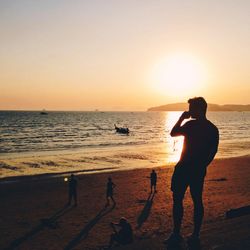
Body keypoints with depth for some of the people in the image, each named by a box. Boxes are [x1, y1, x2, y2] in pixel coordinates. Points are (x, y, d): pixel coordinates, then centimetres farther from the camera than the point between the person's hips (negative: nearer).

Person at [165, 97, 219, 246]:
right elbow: (213, 152, 7)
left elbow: (173, 133, -3)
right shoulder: (213, 129, 5)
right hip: (199, 170, 6)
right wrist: (202, 166, 15)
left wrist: (182, 118, 3)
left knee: (178, 200, 2)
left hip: (184, 168, -6)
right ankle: (195, 235, 17)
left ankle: (177, 234, 4)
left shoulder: (191, 125, -14)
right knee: (197, 201, 11)